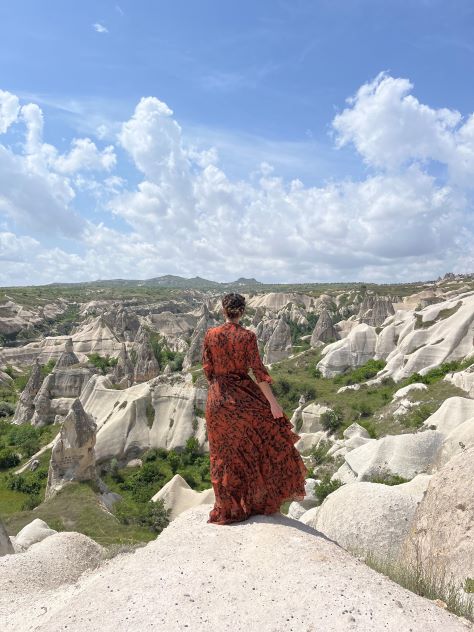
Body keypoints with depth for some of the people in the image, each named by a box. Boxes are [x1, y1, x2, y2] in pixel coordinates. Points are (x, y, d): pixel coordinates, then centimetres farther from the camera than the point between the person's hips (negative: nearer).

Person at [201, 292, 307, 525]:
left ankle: (228, 508, 24)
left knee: (225, 455, 15)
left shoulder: (210, 334, -3)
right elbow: (258, 370, -13)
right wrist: (272, 402, -10)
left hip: (217, 398, 3)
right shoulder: (247, 336, -10)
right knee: (272, 433, 18)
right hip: (244, 395, -3)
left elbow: (207, 369, 1)